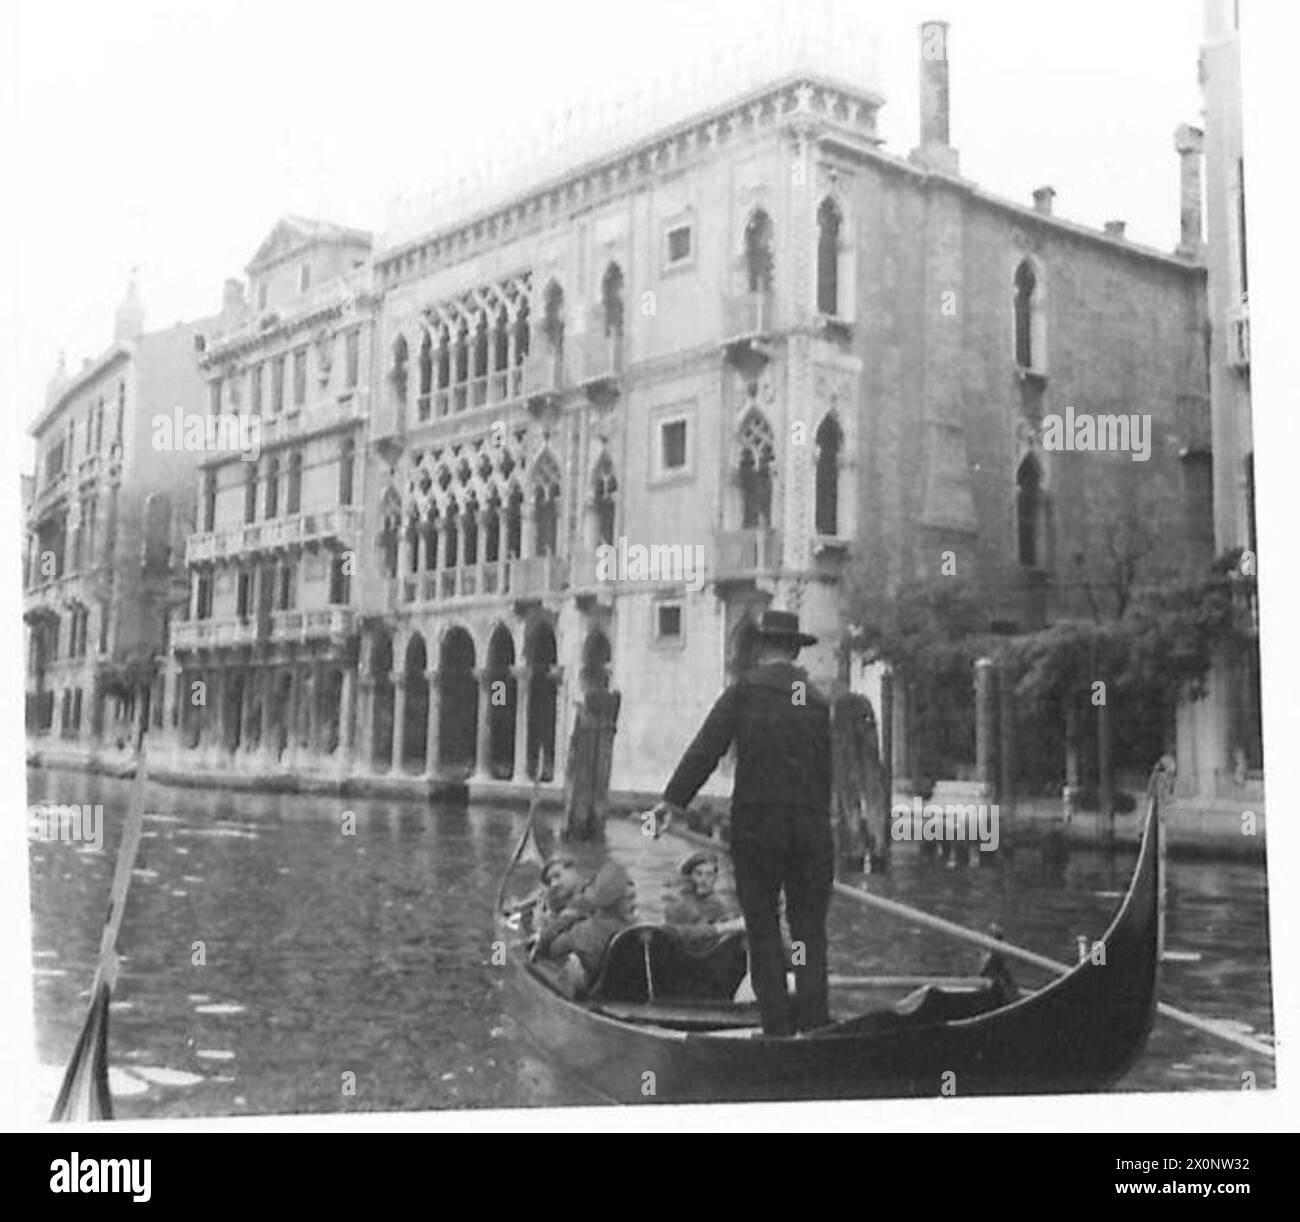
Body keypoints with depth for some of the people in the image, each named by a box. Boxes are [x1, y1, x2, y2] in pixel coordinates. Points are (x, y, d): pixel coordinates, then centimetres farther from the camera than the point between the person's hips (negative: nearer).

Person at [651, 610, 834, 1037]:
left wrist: (673, 798, -6)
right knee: (810, 928, 9)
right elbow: (825, 770, 10)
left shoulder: (745, 689, -2)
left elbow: (706, 747, -8)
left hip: (756, 823, -3)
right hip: (810, 824, 3)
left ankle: (778, 1025, 6)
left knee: (763, 927, 6)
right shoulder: (817, 700, 9)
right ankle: (814, 1023, 7)